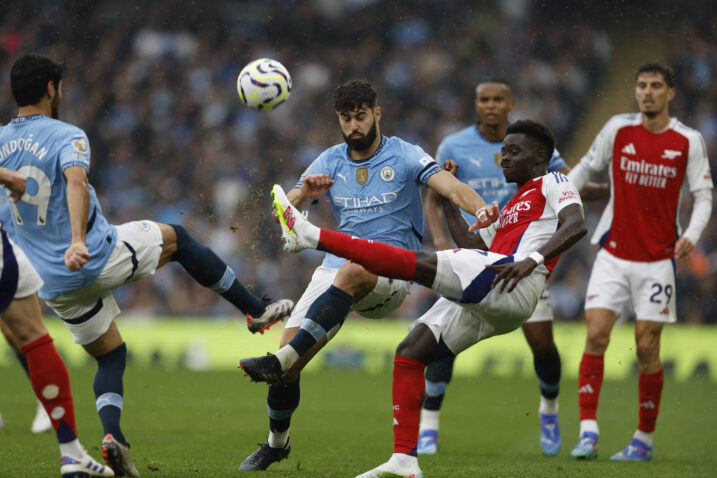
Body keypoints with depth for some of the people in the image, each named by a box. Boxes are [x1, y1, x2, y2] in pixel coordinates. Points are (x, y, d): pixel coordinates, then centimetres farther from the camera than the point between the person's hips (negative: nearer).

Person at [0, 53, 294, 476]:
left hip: (53, 284, 5)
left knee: (111, 357, 18)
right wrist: (78, 241, -44)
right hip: (99, 258, -5)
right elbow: (76, 182, -31)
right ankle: (257, 309, 24)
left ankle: (112, 435, -8)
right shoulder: (66, 136, -12)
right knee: (177, 237, 19)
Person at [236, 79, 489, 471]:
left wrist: (483, 210, -38)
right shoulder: (329, 162, 10)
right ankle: (276, 442, 13)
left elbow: (451, 187, -16)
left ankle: (282, 360, -46)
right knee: (291, 345, -11)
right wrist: (304, 193, -19)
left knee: (351, 272, -40)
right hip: (336, 270, 4)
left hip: (390, 274, -4)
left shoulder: (404, 156, 0)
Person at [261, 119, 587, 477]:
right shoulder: (512, 207, 37)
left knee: (419, 263, -19)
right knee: (410, 351, 3)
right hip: (486, 307, 9)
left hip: (515, 288, -9)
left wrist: (531, 261, -24)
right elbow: (471, 246, 33)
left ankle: (310, 235, -25)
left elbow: (576, 225, -10)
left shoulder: (553, 184, 10)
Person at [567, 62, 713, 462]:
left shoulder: (689, 141, -4)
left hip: (658, 259, -2)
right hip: (614, 255, 2)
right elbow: (588, 167, 14)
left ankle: (645, 440, 11)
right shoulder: (618, 129, 1)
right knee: (596, 335, -11)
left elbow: (704, 195, -1)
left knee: (647, 347, -1)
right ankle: (588, 432, -11)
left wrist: (692, 234, -17)